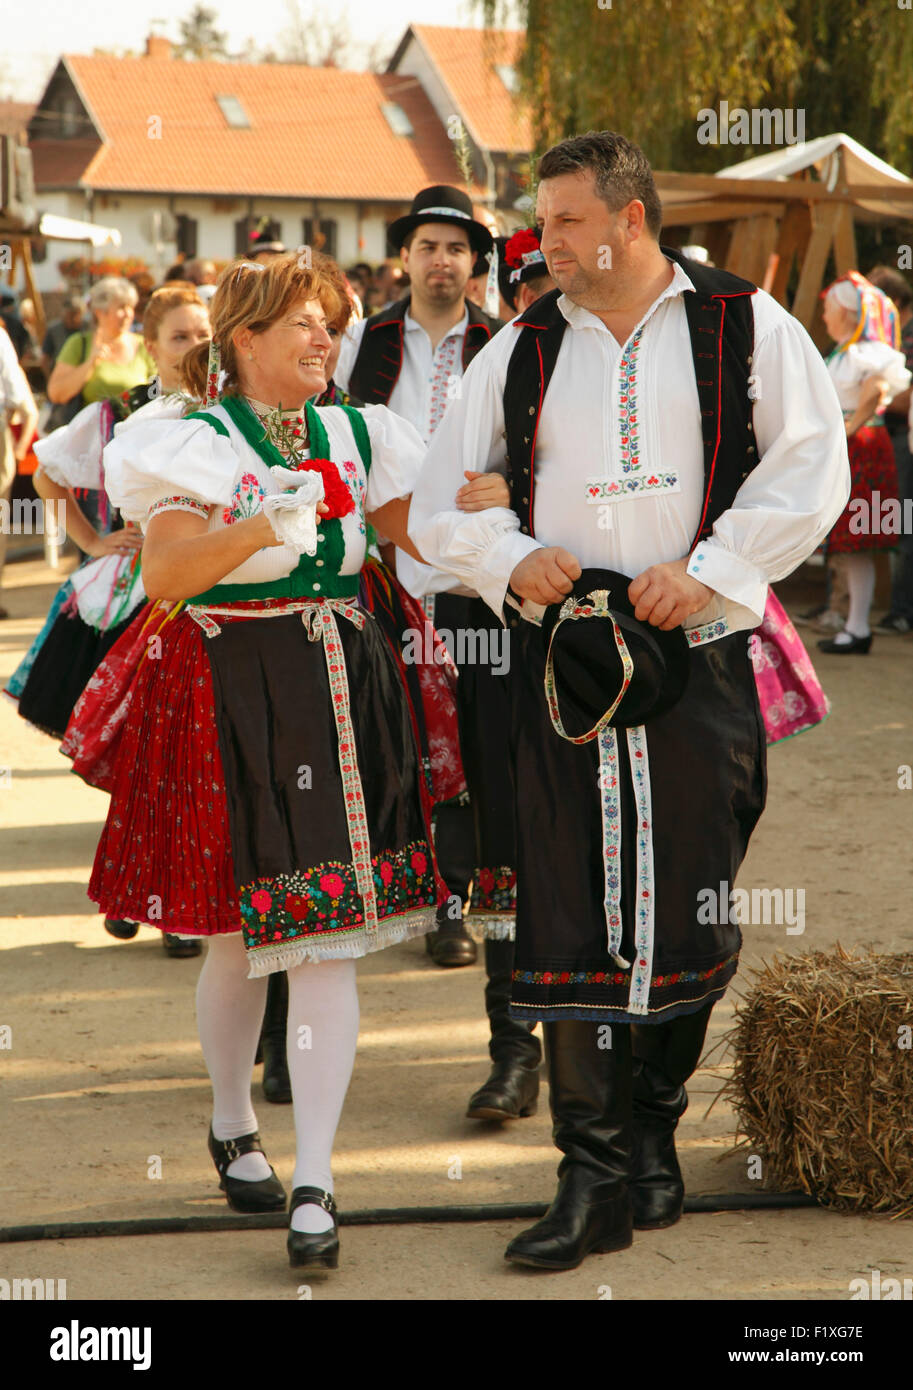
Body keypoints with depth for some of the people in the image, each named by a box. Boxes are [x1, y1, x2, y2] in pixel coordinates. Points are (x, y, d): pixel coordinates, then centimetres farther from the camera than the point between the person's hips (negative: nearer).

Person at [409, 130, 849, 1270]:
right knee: (571, 912, -3)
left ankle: (654, 1127, 23)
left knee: (689, 909, 3)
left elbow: (810, 464, -2)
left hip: (697, 661, -2)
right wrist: (509, 561, -5)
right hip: (561, 654, 2)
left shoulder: (747, 329, 5)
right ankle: (594, 1181, 1)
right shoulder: (521, 350, 13)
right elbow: (437, 501, 15)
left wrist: (711, 573, -12)